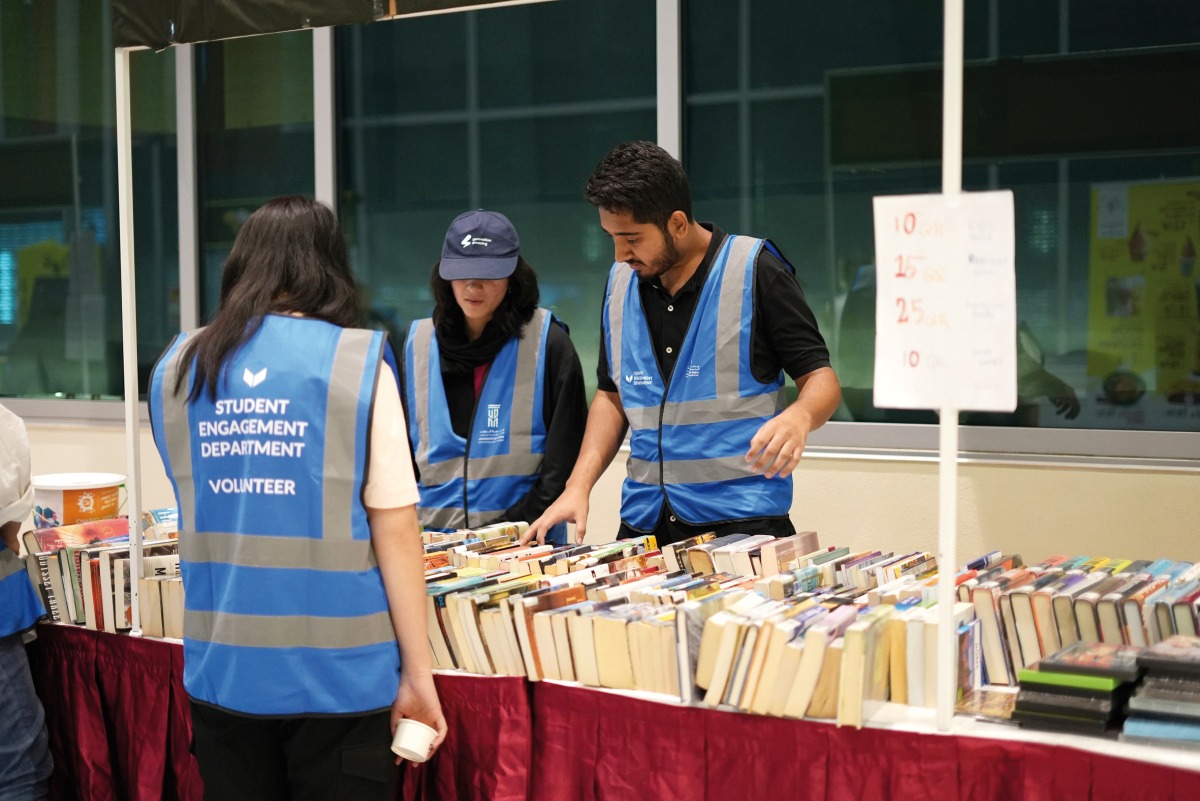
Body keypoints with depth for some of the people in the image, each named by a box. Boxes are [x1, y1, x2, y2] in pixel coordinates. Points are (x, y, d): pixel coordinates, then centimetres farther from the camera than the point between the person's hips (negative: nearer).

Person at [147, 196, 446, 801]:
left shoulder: (176, 369, 2)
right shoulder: (356, 363, -9)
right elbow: (395, 532, -10)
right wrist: (418, 672, -4)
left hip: (220, 669, 4)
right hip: (335, 672, -3)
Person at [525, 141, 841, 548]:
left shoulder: (756, 271, -8)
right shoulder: (620, 283, 8)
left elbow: (821, 378, -7)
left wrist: (798, 418, -30)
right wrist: (578, 486, 4)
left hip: (742, 520, -5)